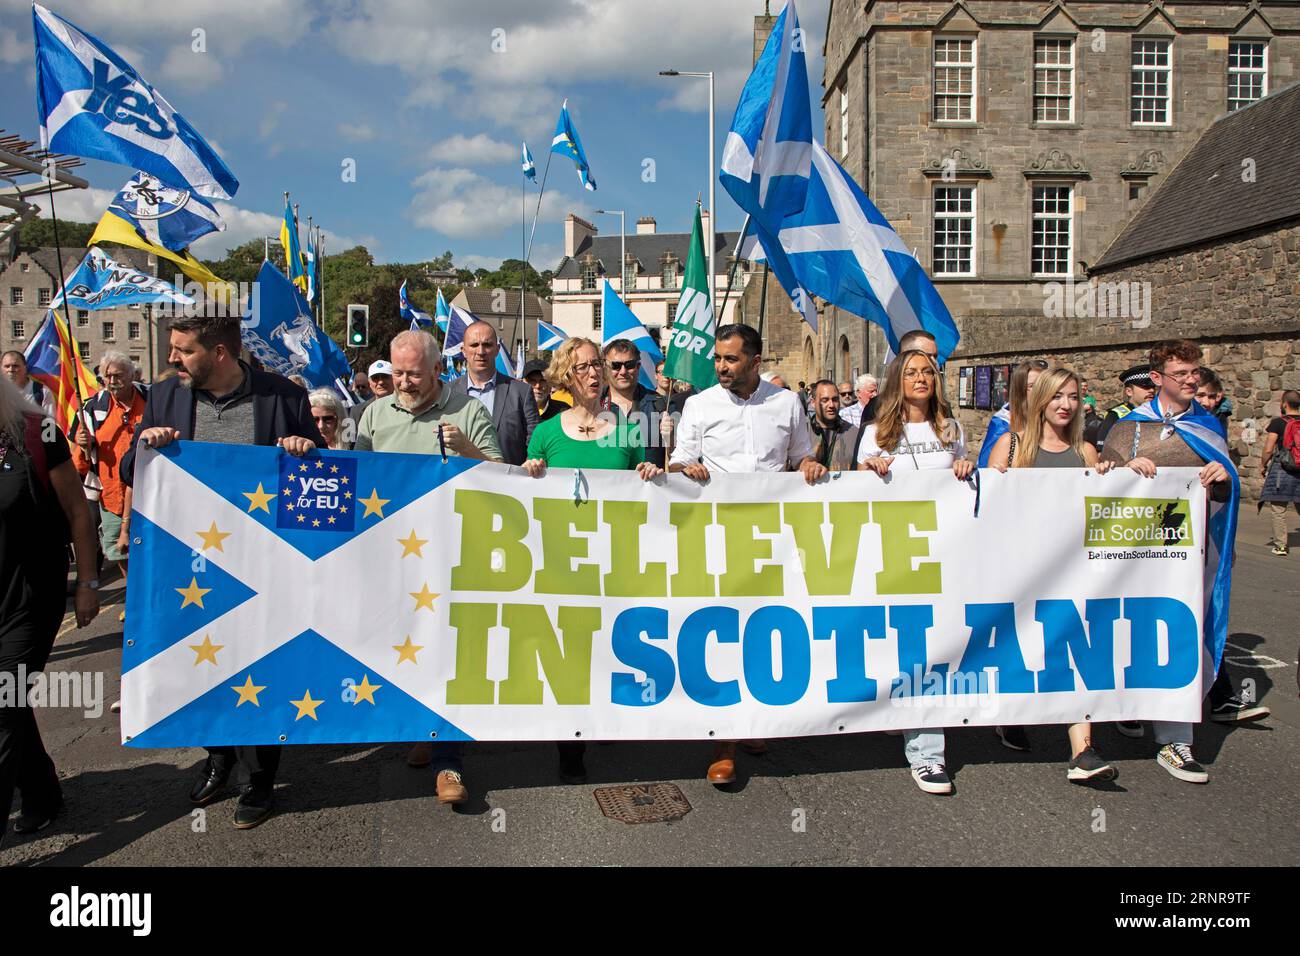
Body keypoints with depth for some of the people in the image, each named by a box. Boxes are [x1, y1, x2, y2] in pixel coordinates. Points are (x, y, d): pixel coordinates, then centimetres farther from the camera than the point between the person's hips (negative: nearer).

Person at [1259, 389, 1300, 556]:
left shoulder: (1278, 422, -8)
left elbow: (1268, 450, -9)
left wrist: (1262, 465, 6)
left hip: (1281, 469, -5)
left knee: (1278, 510, 1)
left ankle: (1280, 545, 2)